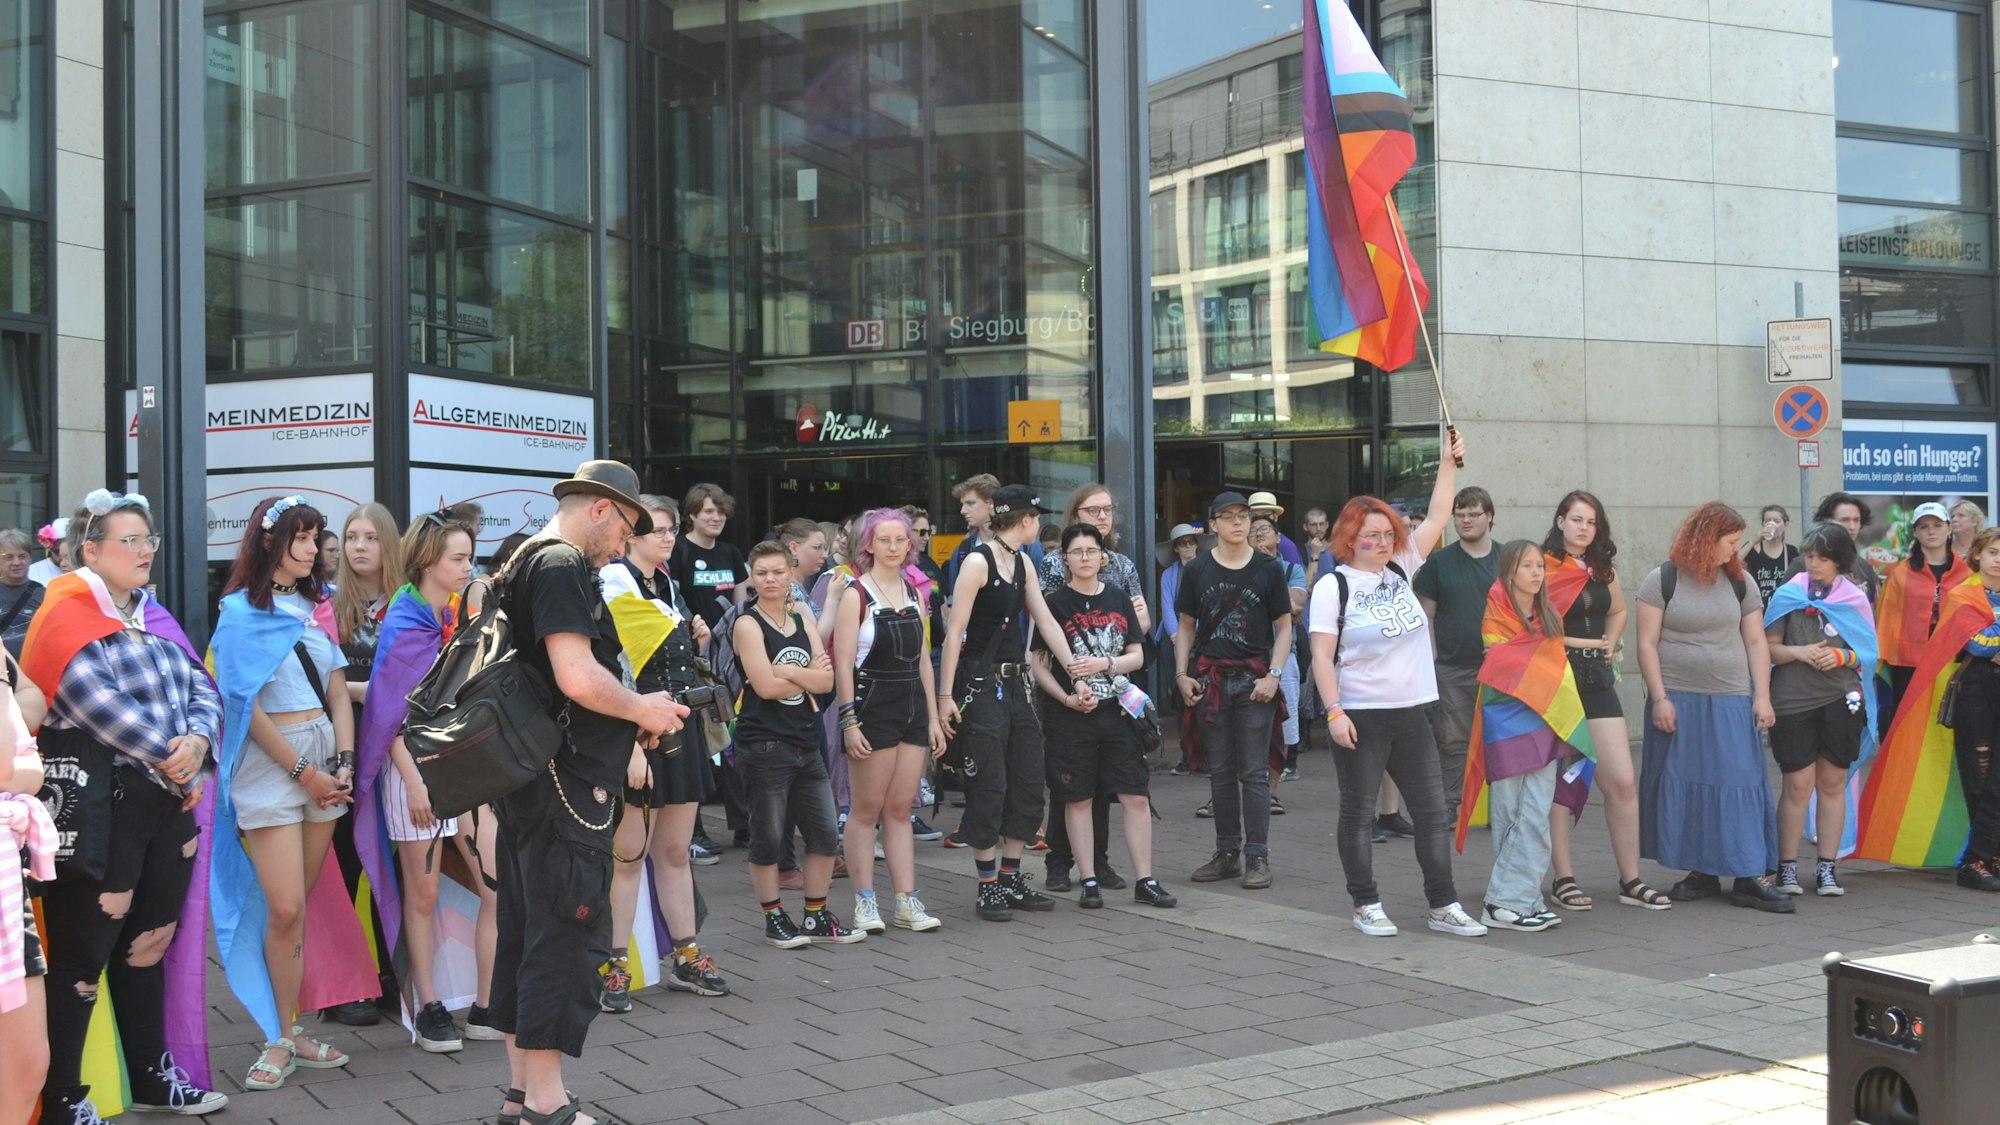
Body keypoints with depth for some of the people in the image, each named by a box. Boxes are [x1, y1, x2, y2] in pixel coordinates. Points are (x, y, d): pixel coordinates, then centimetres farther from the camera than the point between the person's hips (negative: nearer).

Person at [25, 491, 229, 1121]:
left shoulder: (154, 619, 15)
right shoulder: (67, 615, -9)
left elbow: (204, 691, 10)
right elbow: (96, 701, -22)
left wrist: (196, 742, -11)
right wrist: (168, 762, -18)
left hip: (169, 803, 8)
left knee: (149, 942, 17)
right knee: (82, 953, -3)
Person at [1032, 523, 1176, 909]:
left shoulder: (1119, 598, 8)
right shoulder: (1055, 603, -1)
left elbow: (1137, 656, 7)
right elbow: (1039, 665, -2)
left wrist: (1103, 664, -11)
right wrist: (1067, 698, -15)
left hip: (1118, 711, 3)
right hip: (1072, 716, -2)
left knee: (1137, 797, -1)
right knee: (1078, 800, 2)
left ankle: (1145, 881, 6)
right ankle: (1088, 881, 12)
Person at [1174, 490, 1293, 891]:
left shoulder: (1268, 568, 1)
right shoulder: (1198, 570, 5)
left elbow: (1284, 628, 3)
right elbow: (1186, 626, 11)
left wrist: (1274, 675, -8)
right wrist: (1182, 673, 0)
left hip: (1255, 678, -2)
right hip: (1210, 678, 2)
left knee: (1254, 771, -2)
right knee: (1220, 771, 9)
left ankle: (1257, 857, 3)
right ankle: (1227, 853, 17)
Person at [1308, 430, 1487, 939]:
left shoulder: (1400, 569, 10)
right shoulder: (1333, 586, -7)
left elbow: (1437, 518, 12)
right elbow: (1322, 655, -10)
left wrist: (1448, 463, 5)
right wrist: (1334, 711, -17)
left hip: (1411, 713, 6)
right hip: (1360, 718, -6)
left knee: (1432, 812, 6)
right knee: (1358, 814, 3)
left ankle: (1443, 906, 12)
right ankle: (1366, 905, 13)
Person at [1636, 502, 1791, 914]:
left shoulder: (1740, 582, 9)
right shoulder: (1662, 580, -1)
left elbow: (1756, 642, 9)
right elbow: (1647, 643, -3)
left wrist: (1762, 697, 1)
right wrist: (1659, 698, -9)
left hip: (1731, 702, 2)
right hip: (1677, 700, -2)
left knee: (1739, 783, -5)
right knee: (1683, 785, 2)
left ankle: (1749, 876, -3)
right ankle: (1702, 872, 13)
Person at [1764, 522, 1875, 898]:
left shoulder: (1855, 598, 8)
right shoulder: (1788, 594, 4)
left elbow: (1867, 653, 9)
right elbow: (1768, 647, 3)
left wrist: (1841, 656, -11)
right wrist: (1797, 652, -16)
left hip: (1840, 700, 2)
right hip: (1793, 700, -2)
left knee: (1833, 782, 5)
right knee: (1798, 784, -5)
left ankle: (1827, 867, 13)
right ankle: (1787, 867, 4)